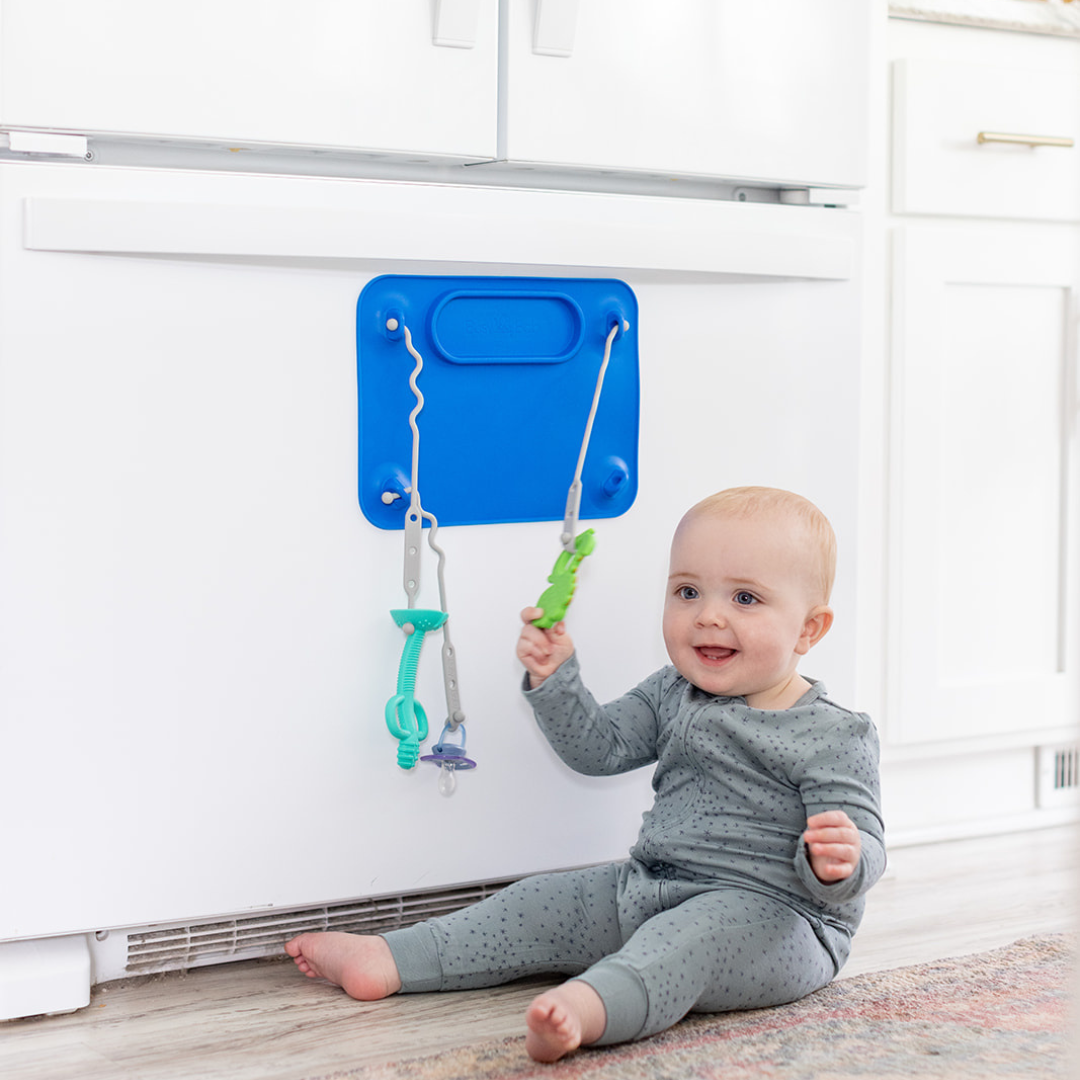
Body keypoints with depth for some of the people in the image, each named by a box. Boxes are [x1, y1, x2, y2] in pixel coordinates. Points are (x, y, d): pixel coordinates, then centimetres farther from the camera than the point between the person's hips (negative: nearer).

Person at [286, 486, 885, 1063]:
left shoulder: (833, 737, -11)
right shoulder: (672, 695, 10)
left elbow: (861, 846, -15)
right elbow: (598, 748, 14)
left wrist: (840, 863, -39)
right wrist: (555, 679, -1)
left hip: (777, 916, -8)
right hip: (652, 888, 8)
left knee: (696, 931, -37)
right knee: (544, 903, 3)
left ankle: (588, 1005, -64)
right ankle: (386, 960, 4)